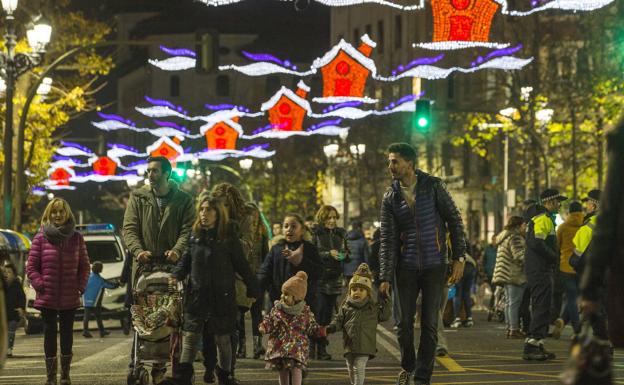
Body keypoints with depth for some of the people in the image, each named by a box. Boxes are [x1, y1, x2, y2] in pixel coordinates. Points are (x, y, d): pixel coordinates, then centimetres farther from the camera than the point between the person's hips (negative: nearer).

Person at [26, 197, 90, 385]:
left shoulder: (76, 238, 5)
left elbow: (84, 265, 9)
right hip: (47, 297, -1)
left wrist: (81, 286, -1)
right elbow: (31, 266, 1)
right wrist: (39, 285, -9)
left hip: (70, 298, 2)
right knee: (50, 332, 3)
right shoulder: (41, 238, -1)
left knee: (67, 333, 7)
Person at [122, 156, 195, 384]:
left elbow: (188, 229, -1)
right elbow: (129, 228, 3)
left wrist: (177, 250, -21)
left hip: (173, 264, -1)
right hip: (145, 263, 1)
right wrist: (138, 250, -16)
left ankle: (179, 367, 1)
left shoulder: (183, 200, 9)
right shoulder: (138, 198, 12)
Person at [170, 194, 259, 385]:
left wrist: (253, 290, 2)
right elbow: (185, 261, 12)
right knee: (190, 336, -4)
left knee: (223, 338, 7)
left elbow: (241, 265, 1)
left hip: (222, 296, -2)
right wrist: (176, 276, -6)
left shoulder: (228, 237, -2)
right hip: (196, 295, 2)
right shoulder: (195, 236, 6)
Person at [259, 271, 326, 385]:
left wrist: (320, 331, -14)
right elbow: (270, 321, 6)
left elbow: (312, 328, 3)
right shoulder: (278, 309, 2)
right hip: (280, 345, 3)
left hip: (297, 345, -2)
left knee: (296, 368, -17)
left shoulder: (305, 311, -2)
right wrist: (264, 326, -14)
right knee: (283, 371, 10)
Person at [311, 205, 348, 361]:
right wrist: (328, 254, -18)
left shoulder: (340, 234, 14)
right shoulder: (315, 233, -3)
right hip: (318, 279, -5)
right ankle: (318, 349, -12)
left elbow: (347, 255, 21)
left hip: (334, 279, 5)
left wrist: (344, 255, -1)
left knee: (328, 314, 4)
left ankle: (322, 348, 9)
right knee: (319, 311, -13)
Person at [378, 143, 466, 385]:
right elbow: (388, 240, -1)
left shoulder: (433, 186, -5)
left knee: (429, 324, 0)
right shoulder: (390, 198, 1)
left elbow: (454, 221, -2)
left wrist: (459, 258, -7)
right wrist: (385, 278, -7)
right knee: (404, 322, 4)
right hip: (405, 267, 2)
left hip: (434, 266, -2)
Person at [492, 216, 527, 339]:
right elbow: (519, 255, -21)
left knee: (509, 302, 13)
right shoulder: (514, 237, -12)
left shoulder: (503, 237, 21)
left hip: (506, 275, 10)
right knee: (515, 302, -10)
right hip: (515, 274, -10)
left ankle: (509, 328, 16)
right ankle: (514, 329, -12)